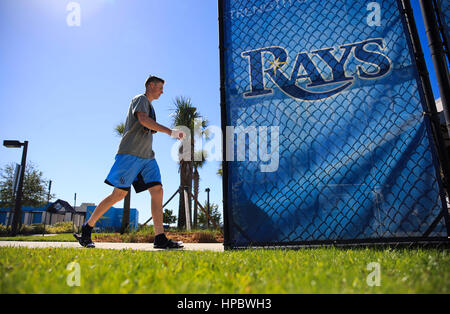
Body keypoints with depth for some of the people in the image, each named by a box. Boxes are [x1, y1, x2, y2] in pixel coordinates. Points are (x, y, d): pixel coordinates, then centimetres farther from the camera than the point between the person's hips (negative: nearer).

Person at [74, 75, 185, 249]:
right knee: (119, 193, -9)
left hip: (147, 156, 8)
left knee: (157, 190, -8)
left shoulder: (150, 106, 29)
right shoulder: (140, 99, 2)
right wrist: (170, 132, -23)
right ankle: (87, 228, 7)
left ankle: (160, 238, -12)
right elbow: (143, 119, -18)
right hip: (131, 153, -8)